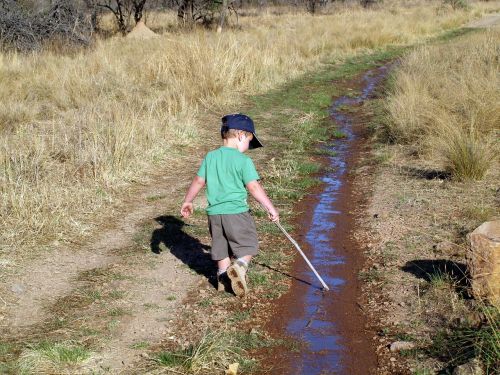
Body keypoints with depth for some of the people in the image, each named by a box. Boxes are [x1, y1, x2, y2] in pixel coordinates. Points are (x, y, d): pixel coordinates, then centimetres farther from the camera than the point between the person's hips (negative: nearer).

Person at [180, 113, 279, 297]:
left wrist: (187, 201, 22)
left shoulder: (210, 157, 5)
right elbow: (254, 187, -15)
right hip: (236, 211, -5)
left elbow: (198, 181, 10)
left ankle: (223, 277, 23)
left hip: (214, 212, 5)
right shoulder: (243, 160, -11)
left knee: (221, 247, 19)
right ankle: (239, 266, -19)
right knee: (248, 245, 5)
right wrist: (270, 208, -10)